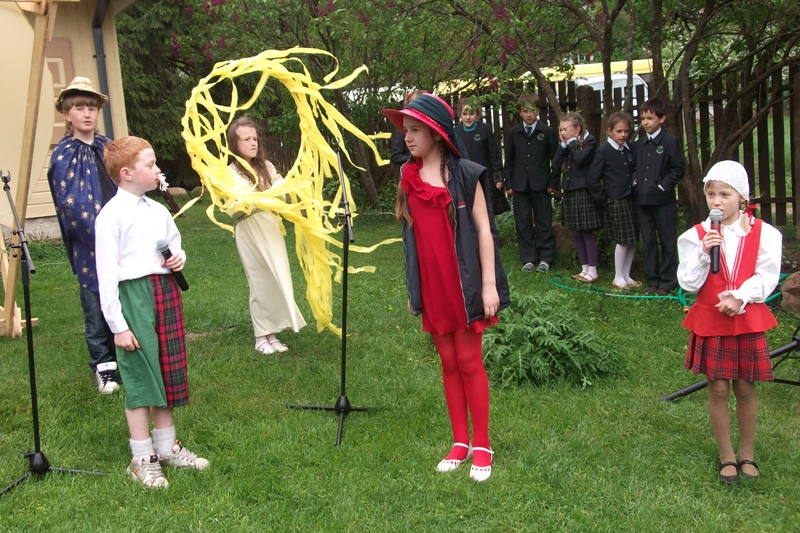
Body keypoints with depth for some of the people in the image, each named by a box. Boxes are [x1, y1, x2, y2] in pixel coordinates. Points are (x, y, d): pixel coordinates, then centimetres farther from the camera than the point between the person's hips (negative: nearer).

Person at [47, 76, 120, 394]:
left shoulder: (107, 147, 9)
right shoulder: (63, 156, -6)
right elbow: (70, 206, -12)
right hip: (89, 248, -4)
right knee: (97, 307, 4)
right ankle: (104, 367, 18)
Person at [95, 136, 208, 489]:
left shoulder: (158, 211, 9)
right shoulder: (111, 216, -11)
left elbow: (176, 244, 25)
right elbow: (107, 274, -12)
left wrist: (179, 258, 0)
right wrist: (117, 325, -14)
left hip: (166, 292, 7)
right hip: (134, 297, -7)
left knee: (167, 373, 14)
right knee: (140, 379, 0)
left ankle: (167, 447, 29)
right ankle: (142, 459, 12)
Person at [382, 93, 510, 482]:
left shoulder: (464, 174, -6)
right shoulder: (408, 178, 7)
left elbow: (483, 229, -7)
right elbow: (412, 235, 11)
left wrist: (489, 284, -11)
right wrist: (412, 289, 11)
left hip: (464, 284, -4)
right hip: (431, 287, 4)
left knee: (469, 361, 2)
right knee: (448, 362, 11)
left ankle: (482, 445, 14)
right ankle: (460, 442, 22)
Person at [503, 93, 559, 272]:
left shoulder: (547, 132, 0)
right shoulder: (514, 133, 6)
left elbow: (555, 159, 2)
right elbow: (509, 161, 9)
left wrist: (553, 183, -4)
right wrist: (509, 184, 3)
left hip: (541, 184, -2)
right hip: (520, 184, 2)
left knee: (543, 222, 4)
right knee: (523, 223, 4)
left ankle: (545, 258, 13)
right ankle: (528, 259, 12)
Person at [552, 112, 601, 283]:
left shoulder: (589, 140, -8)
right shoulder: (567, 144, 10)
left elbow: (581, 159, -24)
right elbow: (556, 165, 2)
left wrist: (572, 142, -12)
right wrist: (563, 144, -4)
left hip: (584, 192, -7)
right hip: (570, 192, 7)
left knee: (587, 231, -3)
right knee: (576, 233, 10)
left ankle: (592, 271, 4)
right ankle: (584, 269, 18)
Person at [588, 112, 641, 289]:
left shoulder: (629, 149, 8)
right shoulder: (603, 151, -9)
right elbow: (593, 177, -9)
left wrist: (635, 184, 5)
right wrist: (602, 197, -7)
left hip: (630, 198, 6)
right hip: (615, 200, -6)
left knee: (633, 239, 7)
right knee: (623, 239, -5)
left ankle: (626, 275, 19)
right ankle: (618, 278, 7)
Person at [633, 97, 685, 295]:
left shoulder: (670, 141, -7)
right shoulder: (639, 143, 10)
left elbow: (679, 168, -7)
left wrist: (664, 185, -13)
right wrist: (635, 180, 3)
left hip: (663, 200, -6)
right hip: (643, 199, 6)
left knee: (668, 242, 2)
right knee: (648, 241, 11)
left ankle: (667, 282, 9)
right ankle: (652, 280, 20)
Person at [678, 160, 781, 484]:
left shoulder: (762, 233, -4)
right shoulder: (696, 236, -3)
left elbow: (767, 277, -7)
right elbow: (688, 283, -7)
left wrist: (739, 298, -20)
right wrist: (704, 253, -20)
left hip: (748, 321, 0)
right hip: (710, 321, 0)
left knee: (745, 389, 8)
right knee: (718, 388, 4)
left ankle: (747, 453, 26)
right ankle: (726, 455, 19)